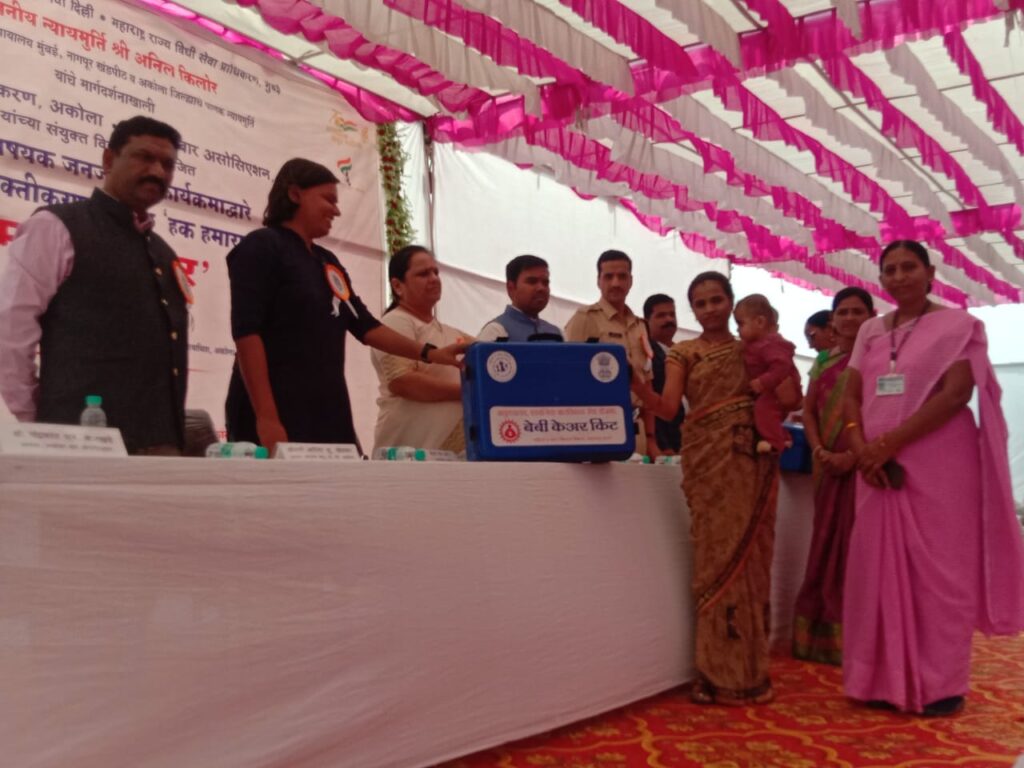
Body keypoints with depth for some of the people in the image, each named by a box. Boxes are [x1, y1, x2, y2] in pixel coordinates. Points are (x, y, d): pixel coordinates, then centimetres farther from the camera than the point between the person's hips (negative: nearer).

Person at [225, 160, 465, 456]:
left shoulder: (328, 262, 19)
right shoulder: (261, 246, -4)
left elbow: (365, 325, 21)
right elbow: (246, 332, -13)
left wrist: (429, 353, 12)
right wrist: (266, 417, -20)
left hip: (327, 415, 8)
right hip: (277, 417, -8)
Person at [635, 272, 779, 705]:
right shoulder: (683, 353, 6)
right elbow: (668, 408, -10)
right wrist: (636, 383, -25)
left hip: (753, 459, 3)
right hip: (709, 458, -3)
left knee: (751, 556, 3)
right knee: (719, 555, -6)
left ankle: (749, 669, 12)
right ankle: (722, 674, -1)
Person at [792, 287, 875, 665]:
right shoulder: (824, 362, 15)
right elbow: (809, 410, 12)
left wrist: (853, 455, -18)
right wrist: (818, 451, -5)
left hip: (863, 463, -5)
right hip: (830, 466, 5)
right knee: (828, 546, 8)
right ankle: (825, 635, 16)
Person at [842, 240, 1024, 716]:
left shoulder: (957, 325, -1)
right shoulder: (870, 332, 14)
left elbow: (957, 393, -14)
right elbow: (851, 397, 10)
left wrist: (889, 442, -19)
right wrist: (861, 448, -10)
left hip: (940, 465, -5)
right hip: (880, 467, 5)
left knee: (938, 570, 0)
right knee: (879, 568, 5)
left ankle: (940, 684, 9)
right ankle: (885, 679, 14)